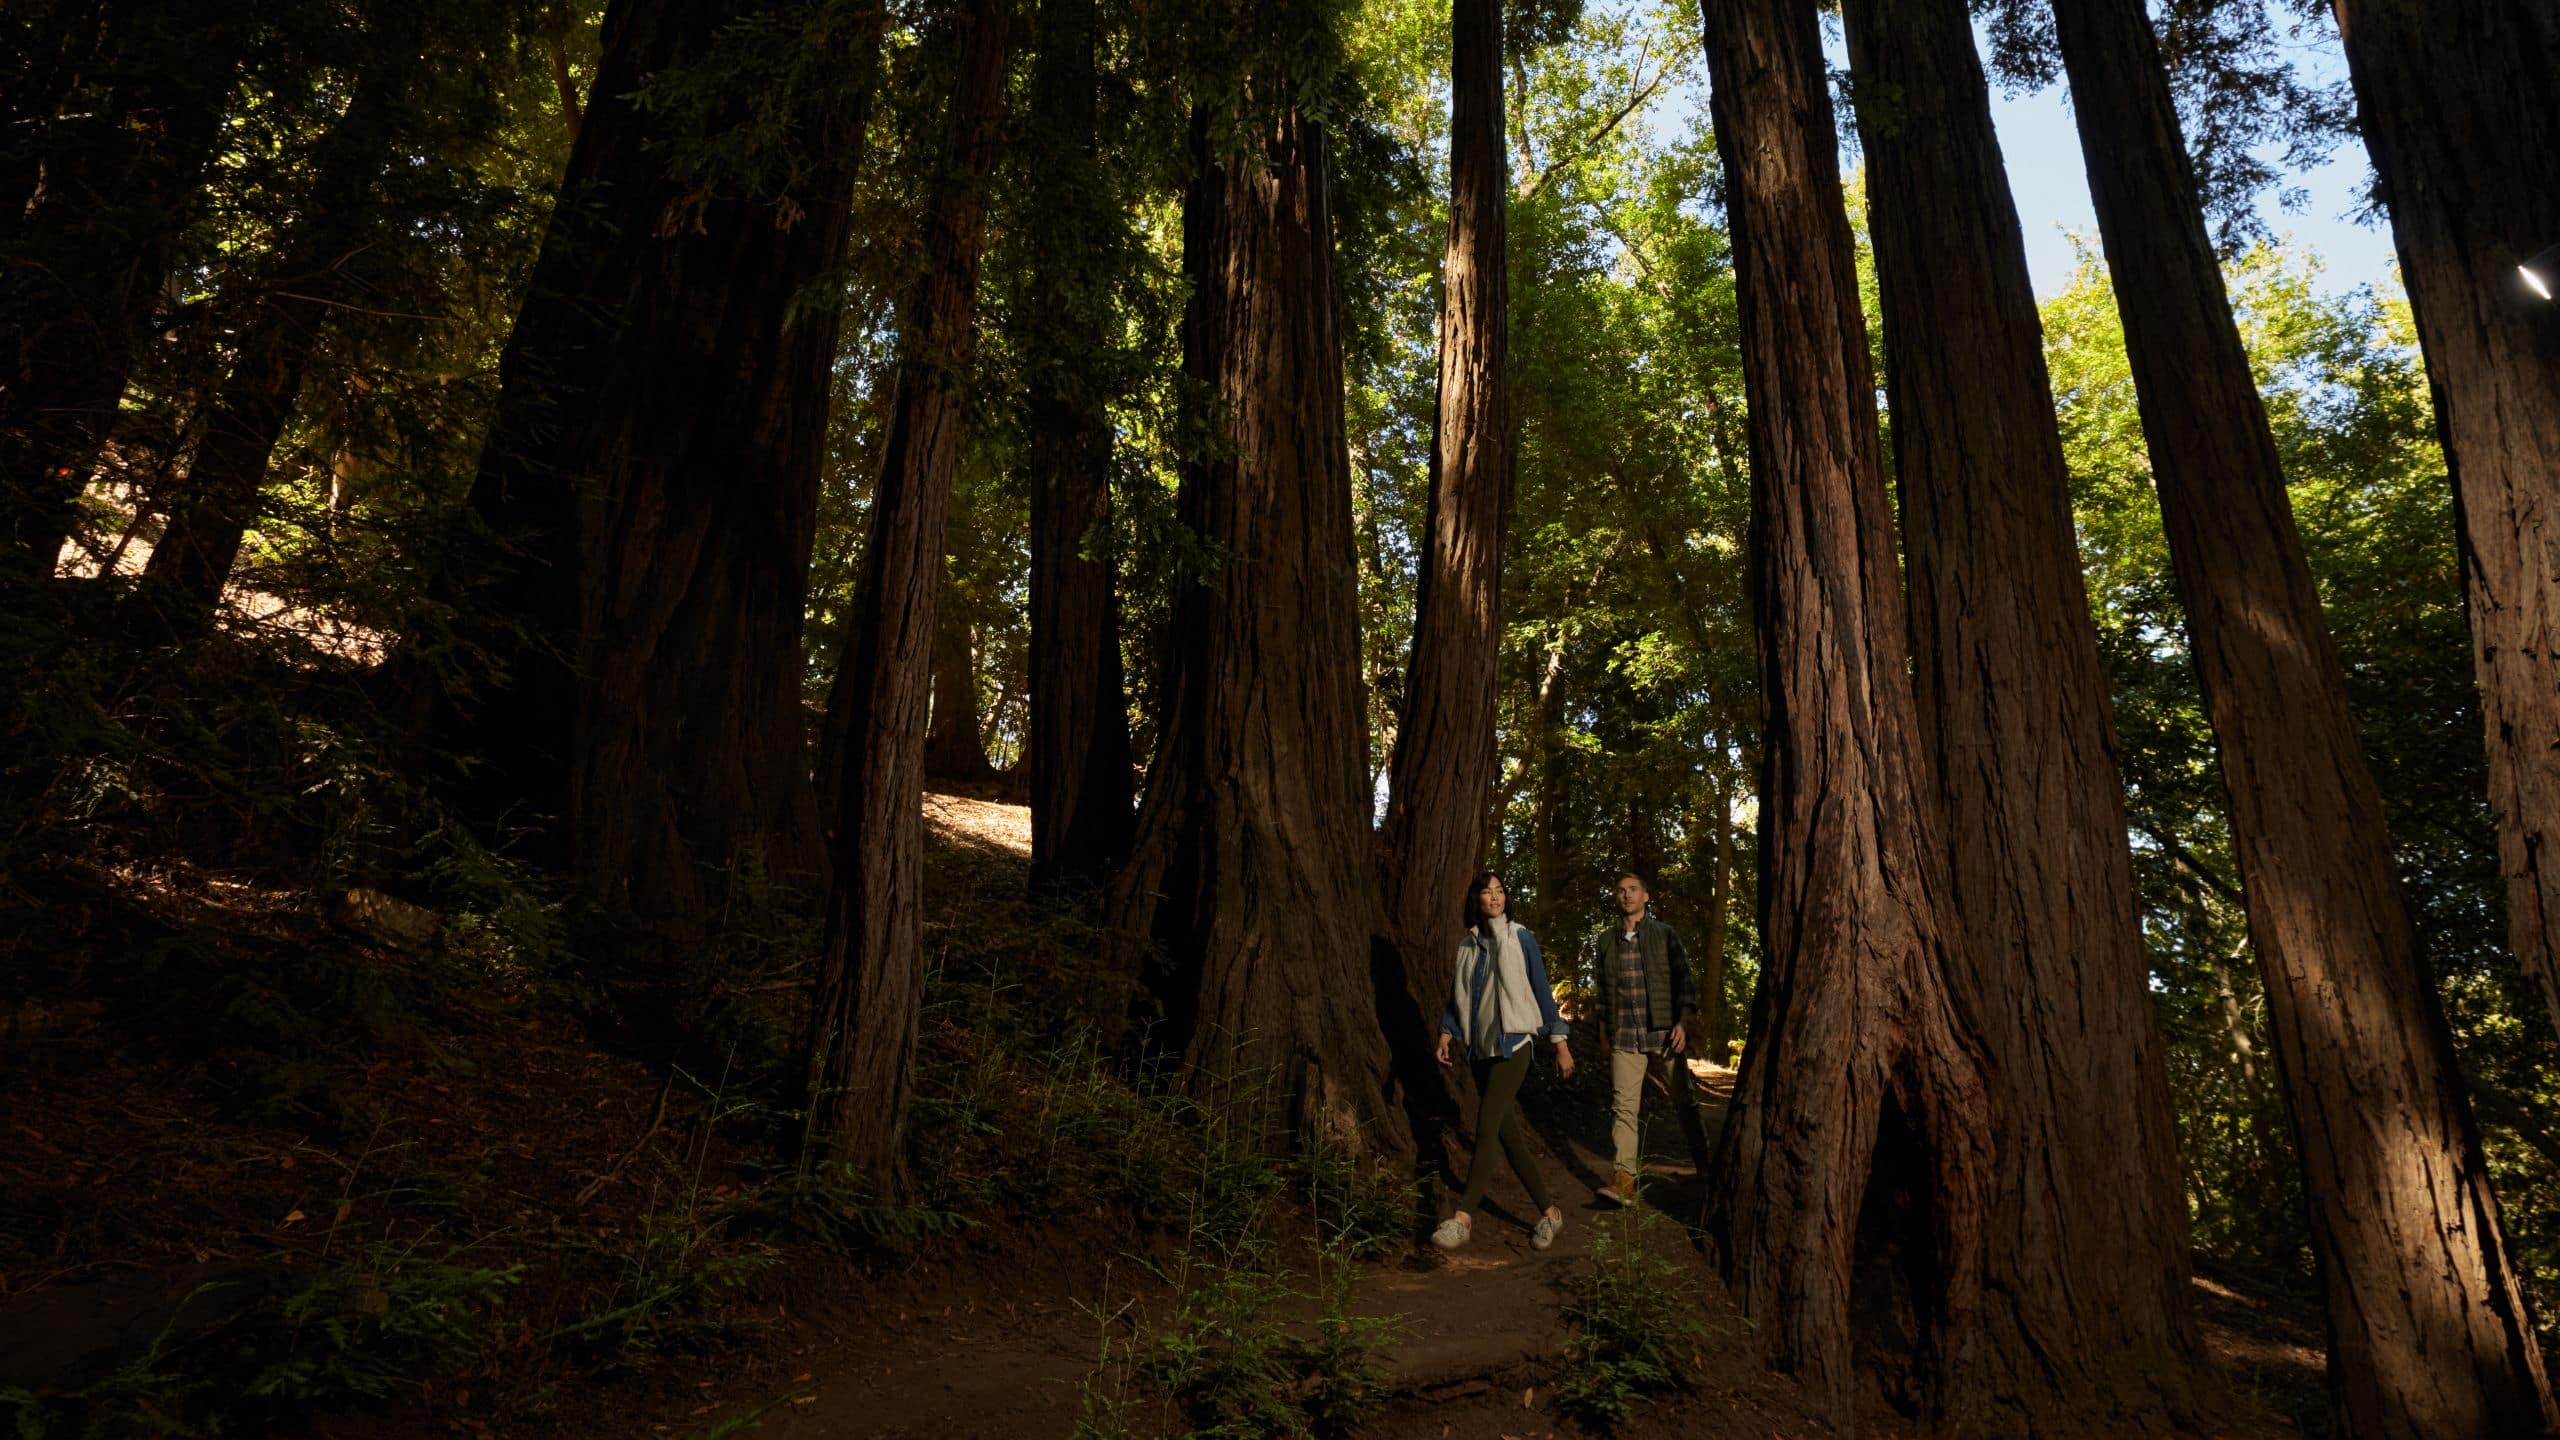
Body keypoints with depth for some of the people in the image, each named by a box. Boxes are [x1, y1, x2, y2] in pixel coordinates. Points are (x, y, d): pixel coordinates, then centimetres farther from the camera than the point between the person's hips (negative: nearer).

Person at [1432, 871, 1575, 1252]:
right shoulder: (1466, 945, 9)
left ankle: (1463, 1217, -17)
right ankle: (1548, 1211, 15)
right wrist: (1446, 1035, 2)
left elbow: (1542, 991, 0)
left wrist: (1560, 1042, -1)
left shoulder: (1520, 939, -3)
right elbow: (1458, 996, 14)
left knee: (1487, 1127, -15)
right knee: (1508, 1132, 5)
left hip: (1513, 1046, -5)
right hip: (1481, 1048, 5)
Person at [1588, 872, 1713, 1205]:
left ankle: (1703, 1162, 26)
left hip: (1664, 1034, -1)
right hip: (1624, 1038, 1)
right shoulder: (1604, 940, 11)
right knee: (1623, 1105, -8)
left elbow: (1685, 978, 1)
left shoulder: (1665, 935, 5)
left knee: (1685, 1101, 7)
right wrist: (1605, 1031, 14)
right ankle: (1624, 1179, -11)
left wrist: (1684, 1022, -10)